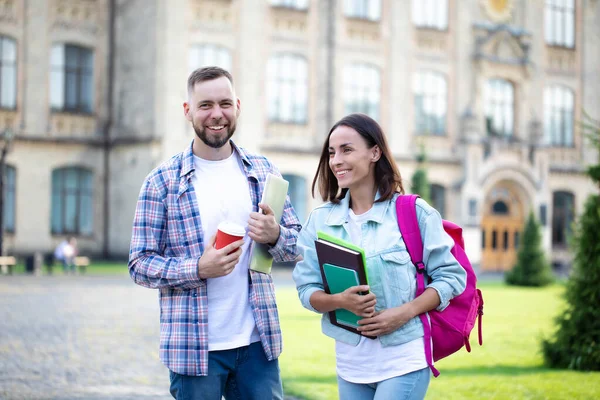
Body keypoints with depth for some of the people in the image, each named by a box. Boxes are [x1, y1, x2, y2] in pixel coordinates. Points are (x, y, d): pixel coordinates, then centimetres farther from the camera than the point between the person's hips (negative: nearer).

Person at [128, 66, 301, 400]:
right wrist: (198, 269, -21)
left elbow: (296, 244, 11)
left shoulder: (263, 171, 7)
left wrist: (274, 235, -12)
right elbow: (140, 264, -5)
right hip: (194, 346, -3)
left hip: (257, 342, 3)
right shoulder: (162, 181, -4)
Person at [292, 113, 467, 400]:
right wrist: (341, 301, -18)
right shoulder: (320, 219, 5)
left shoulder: (413, 212, -5)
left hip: (403, 361, -4)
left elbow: (451, 276, -3)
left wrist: (405, 312, -17)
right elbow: (307, 289, 4)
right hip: (350, 365, 4)